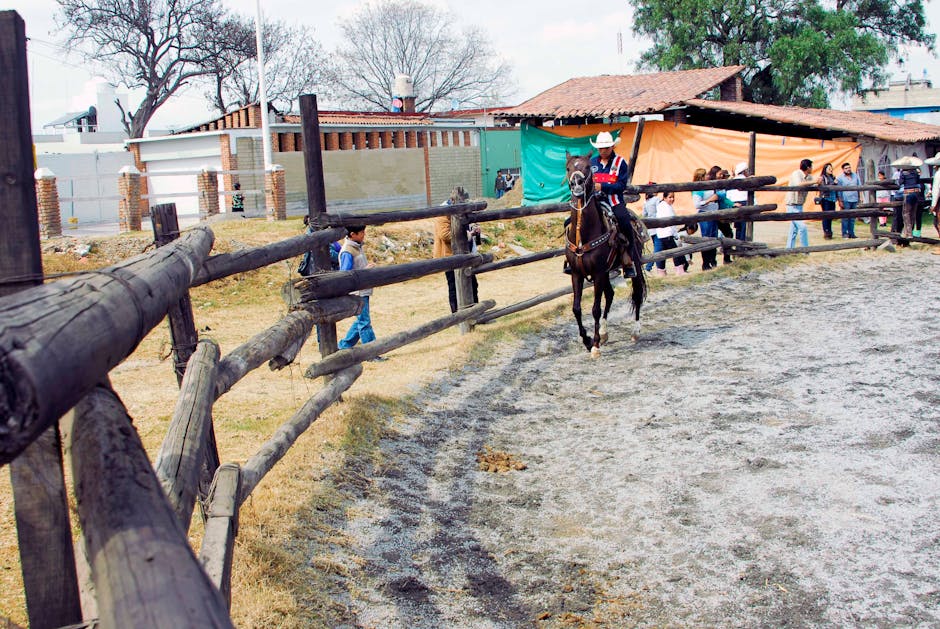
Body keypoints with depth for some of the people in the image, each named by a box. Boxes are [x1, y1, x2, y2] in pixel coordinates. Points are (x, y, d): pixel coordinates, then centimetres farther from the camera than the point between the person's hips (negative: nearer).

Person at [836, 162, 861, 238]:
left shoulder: (855, 175, 12)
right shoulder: (840, 178, 1)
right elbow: (839, 191, -1)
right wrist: (840, 201, -6)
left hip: (855, 200, 4)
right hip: (846, 200, -4)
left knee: (852, 218, 6)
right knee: (845, 217, -5)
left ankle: (851, 233, 11)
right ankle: (844, 233, 1)